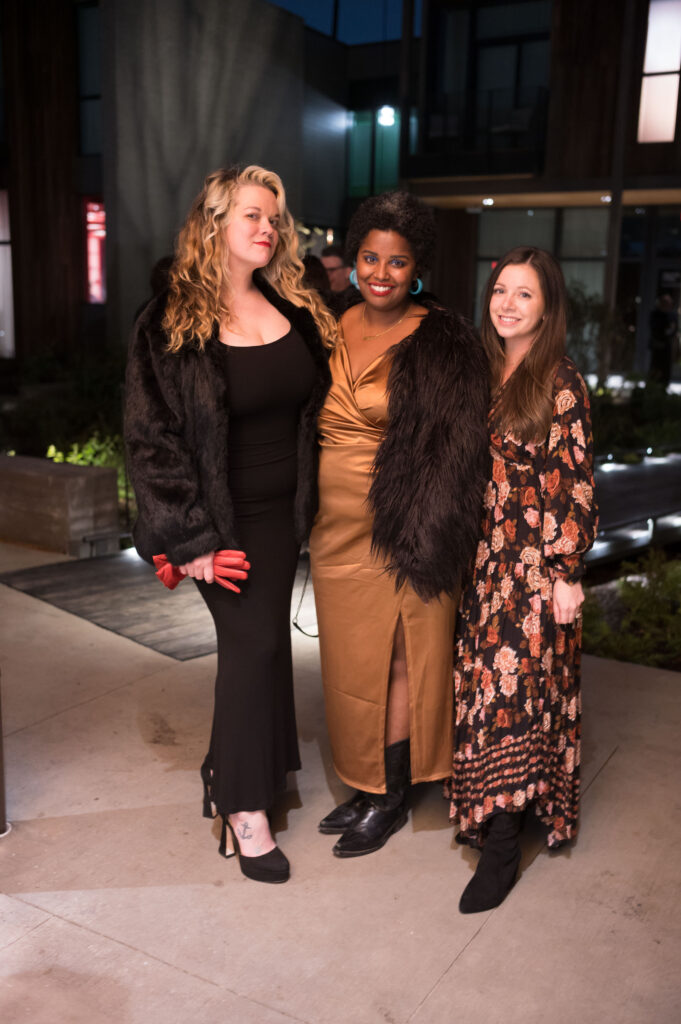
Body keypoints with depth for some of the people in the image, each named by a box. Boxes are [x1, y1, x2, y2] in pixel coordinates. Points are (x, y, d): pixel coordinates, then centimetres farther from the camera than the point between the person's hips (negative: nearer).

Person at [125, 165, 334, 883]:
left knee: (256, 641, 11)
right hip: (222, 517, -5)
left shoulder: (296, 311, 6)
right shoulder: (171, 325, -9)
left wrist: (311, 503, 10)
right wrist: (189, 538, -14)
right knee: (255, 641, -5)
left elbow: (315, 407, 14)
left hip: (281, 510, 5)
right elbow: (152, 437, -10)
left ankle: (230, 770, 31)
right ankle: (245, 808, 10)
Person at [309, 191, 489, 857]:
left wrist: (421, 536, -16)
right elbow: (307, 425, 13)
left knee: (393, 660, 5)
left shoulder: (442, 344, -9)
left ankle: (392, 798, 23)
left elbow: (453, 453, -10)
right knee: (350, 659, 15)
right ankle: (364, 786, 32)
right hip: (334, 527, 6)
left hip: (395, 529, -6)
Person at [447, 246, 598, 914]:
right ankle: (496, 815, 26)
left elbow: (575, 486, -10)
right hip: (482, 560, 6)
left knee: (513, 693, -6)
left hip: (535, 564, -6)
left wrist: (567, 574, -13)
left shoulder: (560, 384, -8)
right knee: (484, 688, 10)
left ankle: (502, 846, 4)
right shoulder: (481, 375, 11)